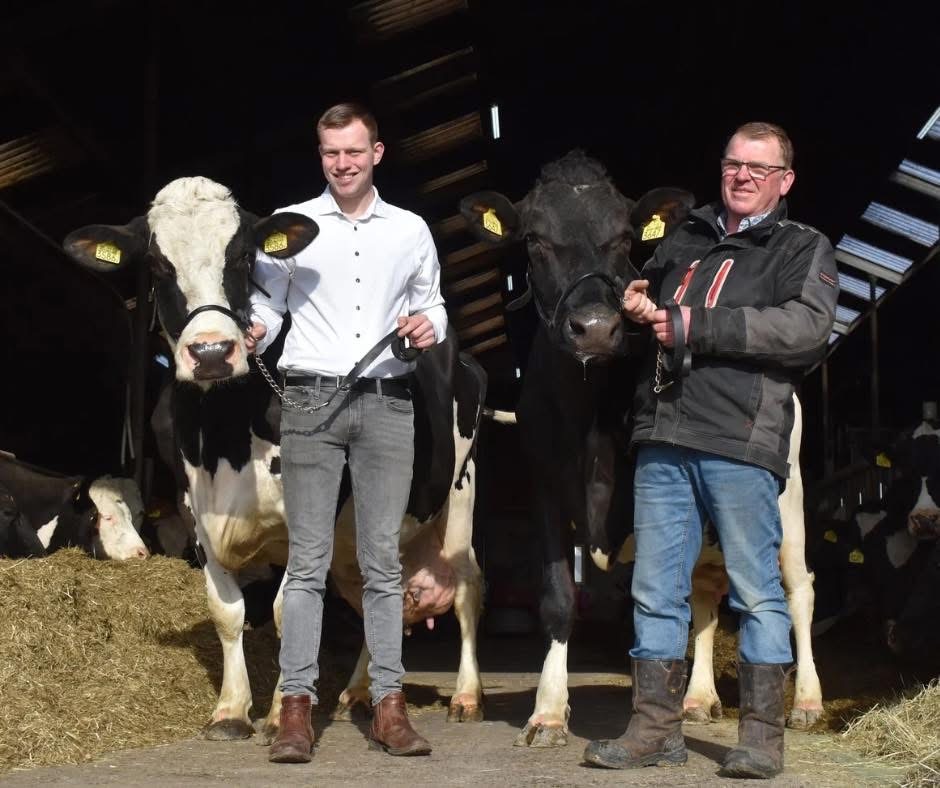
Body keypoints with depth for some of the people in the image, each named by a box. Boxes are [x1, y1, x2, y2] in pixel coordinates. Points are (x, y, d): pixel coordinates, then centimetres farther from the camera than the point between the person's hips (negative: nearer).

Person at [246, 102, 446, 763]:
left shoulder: (411, 230, 12)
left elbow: (432, 303, 19)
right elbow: (267, 302, 7)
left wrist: (430, 325, -3)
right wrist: (252, 332, -14)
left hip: (387, 404, 2)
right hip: (312, 400, -1)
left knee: (383, 559, 4)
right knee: (308, 560, -3)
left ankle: (389, 706, 8)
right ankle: (297, 707, 0)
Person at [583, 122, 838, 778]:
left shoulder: (803, 249, 8)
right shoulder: (683, 242, 25)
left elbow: (809, 327, -10)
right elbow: (644, 296, 40)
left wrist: (698, 327, -12)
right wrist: (635, 306, 14)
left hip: (741, 443, -5)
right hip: (663, 440, 5)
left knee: (757, 591, -2)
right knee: (656, 592, 6)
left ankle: (763, 736, 6)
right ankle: (657, 728, 13)